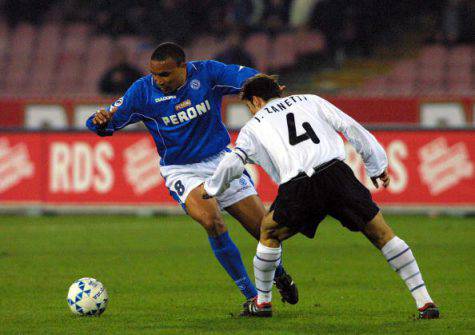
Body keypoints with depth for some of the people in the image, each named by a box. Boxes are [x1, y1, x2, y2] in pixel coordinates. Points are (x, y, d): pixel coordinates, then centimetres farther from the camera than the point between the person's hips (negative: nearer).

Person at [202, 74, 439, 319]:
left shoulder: (253, 127, 25)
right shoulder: (310, 101, 29)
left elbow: (232, 163, 12)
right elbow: (351, 128, 20)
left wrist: (210, 188, 30)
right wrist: (378, 167, 25)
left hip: (297, 189, -1)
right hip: (336, 172, 1)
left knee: (269, 232, 28)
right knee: (382, 234, 11)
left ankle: (262, 301, 32)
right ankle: (424, 302, 4)